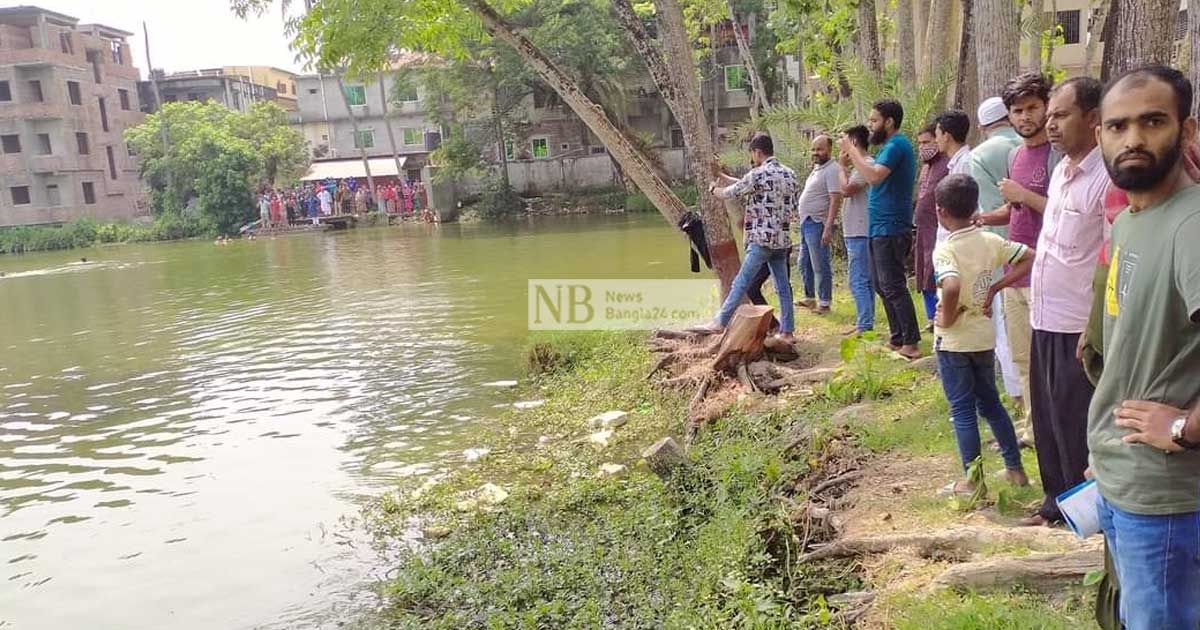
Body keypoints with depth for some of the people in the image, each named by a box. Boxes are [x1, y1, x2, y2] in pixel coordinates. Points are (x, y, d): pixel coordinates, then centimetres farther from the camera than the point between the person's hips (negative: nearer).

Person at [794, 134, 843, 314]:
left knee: (820, 266, -4)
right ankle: (809, 298, 30)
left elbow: (835, 200, -22)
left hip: (818, 224, -10)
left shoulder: (831, 170, -14)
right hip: (806, 223, 10)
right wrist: (800, 211, 17)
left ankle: (824, 303, 4)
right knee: (804, 264, 18)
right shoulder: (817, 168, 16)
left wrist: (828, 227, -27)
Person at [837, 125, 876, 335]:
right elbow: (848, 191, 18)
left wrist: (842, 167, -8)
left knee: (858, 281, -9)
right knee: (865, 280, 13)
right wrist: (845, 167, 10)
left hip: (859, 233, -10)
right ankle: (864, 323, 20)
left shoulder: (866, 164, -14)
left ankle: (865, 326, -8)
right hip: (855, 231, 10)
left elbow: (846, 189, -22)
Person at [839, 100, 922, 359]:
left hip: (890, 229, -11)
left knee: (893, 287, -9)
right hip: (882, 228, 11)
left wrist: (852, 150, -19)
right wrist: (856, 152, 9)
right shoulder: (892, 146, 18)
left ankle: (911, 343, -5)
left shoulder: (896, 145, -14)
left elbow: (874, 176, -28)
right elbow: (873, 174, 15)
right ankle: (898, 339, 22)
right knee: (882, 285, 15)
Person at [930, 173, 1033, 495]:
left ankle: (972, 481, 14)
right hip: (984, 336, 6)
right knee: (990, 402, 21)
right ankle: (1015, 468, 30)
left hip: (953, 340, -6)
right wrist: (996, 287, 3)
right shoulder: (991, 241, -2)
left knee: (962, 409, 5)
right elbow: (1029, 258, 5)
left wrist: (946, 317, -21)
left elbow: (952, 287, -38)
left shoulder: (945, 249, -21)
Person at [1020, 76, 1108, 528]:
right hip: (1045, 319, 9)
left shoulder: (1107, 178, -16)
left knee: (1075, 427, 3)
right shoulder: (1061, 171, 11)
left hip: (1078, 327, -9)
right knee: (1047, 419, 18)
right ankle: (1057, 502, 33)